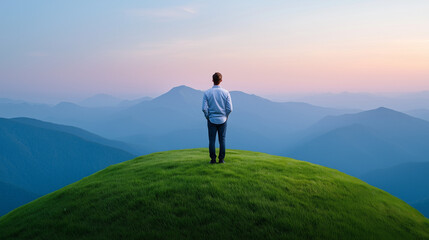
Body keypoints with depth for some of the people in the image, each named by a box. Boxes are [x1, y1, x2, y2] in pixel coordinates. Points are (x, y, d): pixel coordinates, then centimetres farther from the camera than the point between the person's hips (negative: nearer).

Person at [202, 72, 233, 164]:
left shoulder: (207, 93, -6)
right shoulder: (226, 93, -4)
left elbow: (204, 108, -10)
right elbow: (230, 109, -7)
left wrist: (207, 117, 6)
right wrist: (226, 117, 9)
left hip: (212, 120, -1)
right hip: (222, 120, 1)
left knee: (212, 140, 6)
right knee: (222, 140, 7)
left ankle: (213, 159, 8)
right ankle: (221, 159, 10)